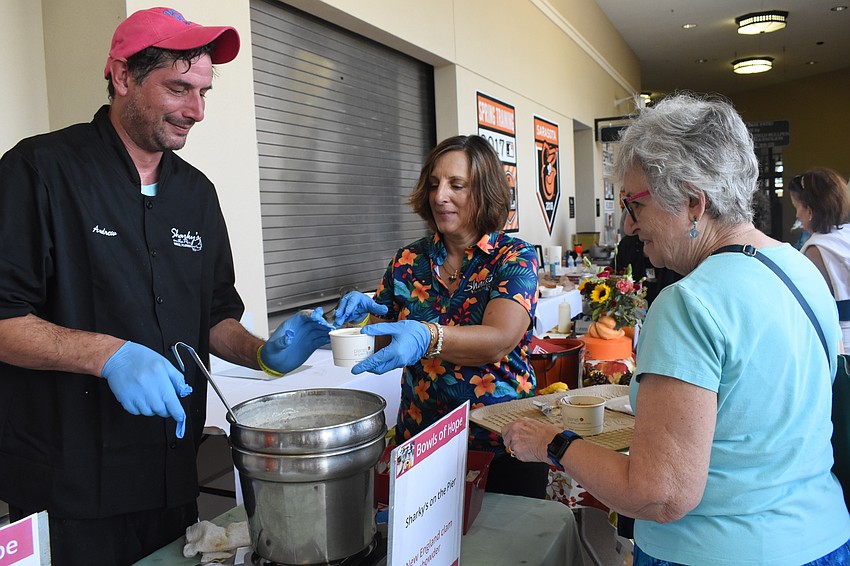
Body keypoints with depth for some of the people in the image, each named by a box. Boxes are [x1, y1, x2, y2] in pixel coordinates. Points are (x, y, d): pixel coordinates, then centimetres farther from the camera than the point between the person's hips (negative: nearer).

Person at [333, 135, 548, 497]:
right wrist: (363, 316, -15)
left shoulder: (515, 257, -8)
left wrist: (425, 337, -41)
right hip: (418, 439, 3)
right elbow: (381, 340, 6)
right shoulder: (408, 261, 2)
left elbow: (498, 340, -24)